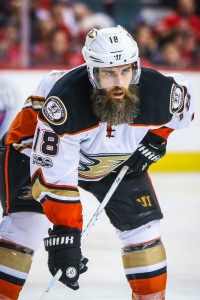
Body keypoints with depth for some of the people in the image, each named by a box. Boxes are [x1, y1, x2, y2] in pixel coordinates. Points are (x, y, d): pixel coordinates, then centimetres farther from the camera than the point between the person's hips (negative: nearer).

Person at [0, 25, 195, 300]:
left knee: (143, 225, 0)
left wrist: (156, 138, -10)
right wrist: (64, 235, -43)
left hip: (117, 159, 5)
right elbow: (53, 174, -41)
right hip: (43, 148, -5)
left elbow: (184, 96, -2)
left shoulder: (160, 91, -29)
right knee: (26, 223, -22)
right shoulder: (65, 101, -42)